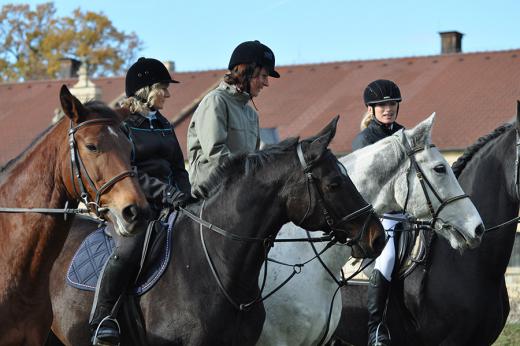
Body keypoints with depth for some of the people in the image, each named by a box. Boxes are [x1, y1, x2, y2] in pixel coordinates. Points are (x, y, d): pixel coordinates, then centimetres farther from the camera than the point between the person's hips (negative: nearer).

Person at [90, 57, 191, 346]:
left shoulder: (164, 126, 22)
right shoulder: (120, 124, -1)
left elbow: (178, 168, 23)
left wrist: (183, 195, 1)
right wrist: (163, 191, -21)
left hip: (167, 205, 8)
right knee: (129, 249, -34)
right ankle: (101, 320, -25)